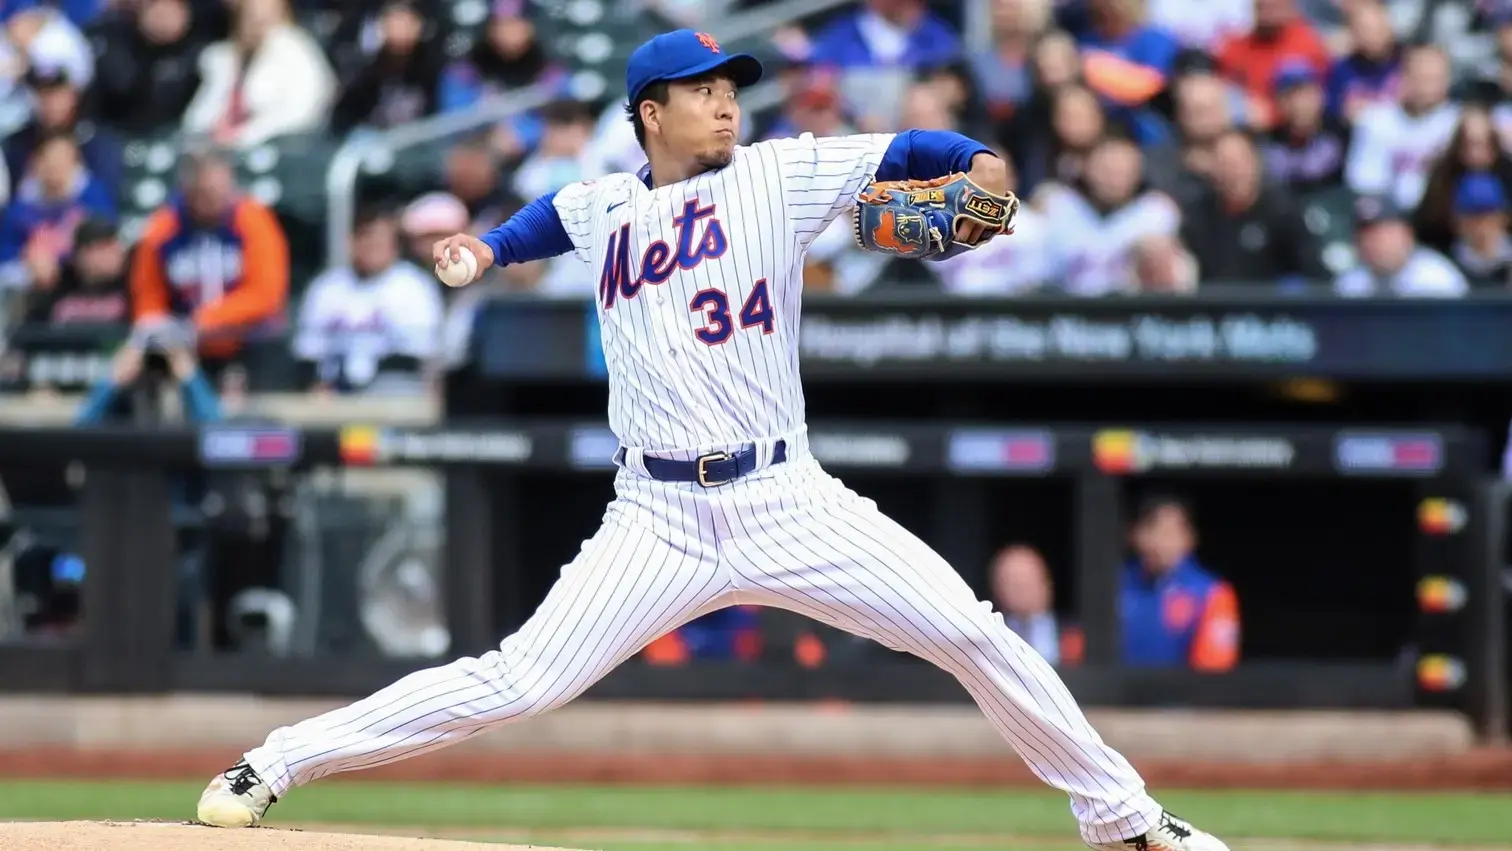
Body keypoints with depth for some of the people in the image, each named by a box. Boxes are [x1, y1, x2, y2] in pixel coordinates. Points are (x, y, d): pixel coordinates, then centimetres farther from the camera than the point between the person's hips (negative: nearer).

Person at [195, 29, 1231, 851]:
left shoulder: (777, 174, 3)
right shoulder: (601, 209, 10)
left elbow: (904, 152, -5)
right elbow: (551, 216, 35)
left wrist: (980, 165, -24)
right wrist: (487, 249, 18)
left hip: (789, 505, 0)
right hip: (659, 520, 0)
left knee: (973, 633, -9)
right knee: (521, 681, -10)